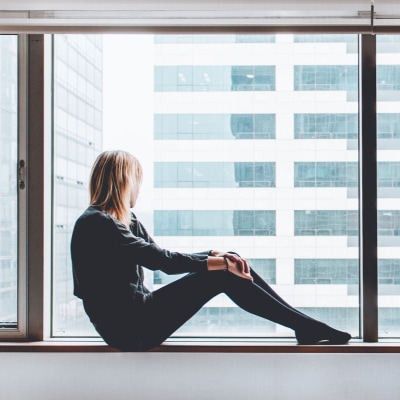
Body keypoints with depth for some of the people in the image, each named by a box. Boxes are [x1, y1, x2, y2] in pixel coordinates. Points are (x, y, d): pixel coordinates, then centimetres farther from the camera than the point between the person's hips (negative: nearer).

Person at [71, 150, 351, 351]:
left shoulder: (126, 220, 16)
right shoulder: (95, 223, -15)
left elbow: (165, 258, 11)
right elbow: (159, 259, -20)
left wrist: (217, 255, -4)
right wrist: (216, 263, -15)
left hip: (139, 314, 9)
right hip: (129, 328, -9)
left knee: (231, 265, -2)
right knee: (222, 276, -16)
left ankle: (305, 325, 1)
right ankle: (309, 328, -9)